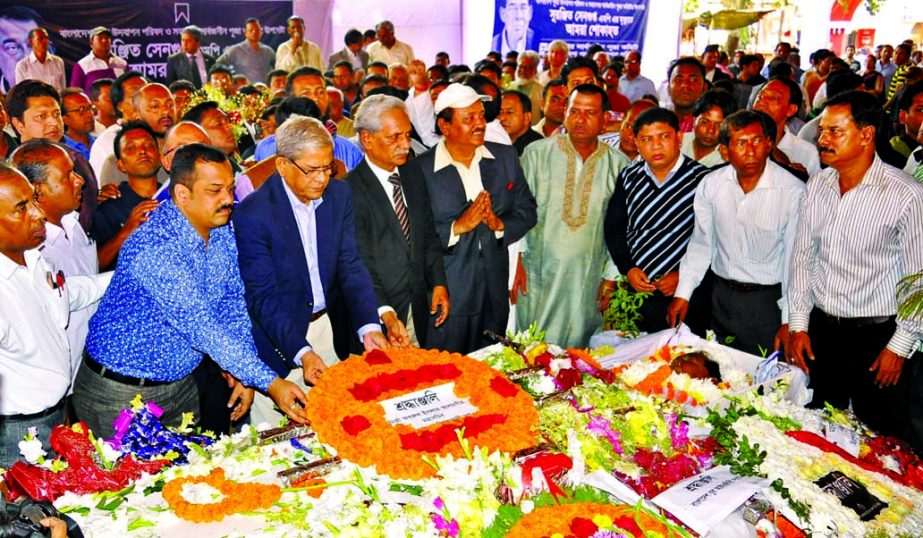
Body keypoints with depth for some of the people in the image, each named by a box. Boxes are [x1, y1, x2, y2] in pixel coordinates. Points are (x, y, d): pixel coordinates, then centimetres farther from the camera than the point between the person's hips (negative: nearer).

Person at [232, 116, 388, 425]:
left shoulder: (339, 195, -3)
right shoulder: (252, 214, -19)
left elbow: (351, 266, -3)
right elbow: (263, 297, -18)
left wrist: (369, 326, -17)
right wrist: (301, 352, -28)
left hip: (323, 326, 5)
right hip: (276, 337, -4)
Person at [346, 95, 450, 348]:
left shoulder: (414, 180, 10)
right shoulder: (350, 191, -14)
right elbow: (360, 264, -18)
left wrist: (438, 283, 3)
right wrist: (386, 315, -27)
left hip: (419, 313, 6)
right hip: (376, 317, -6)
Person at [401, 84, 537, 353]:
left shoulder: (506, 157, 4)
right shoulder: (418, 169, -9)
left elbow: (527, 210, 6)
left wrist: (500, 224, -13)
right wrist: (457, 227, -24)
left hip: (495, 292, 4)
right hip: (445, 295, -4)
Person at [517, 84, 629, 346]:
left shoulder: (619, 165, 3)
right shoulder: (537, 153, 0)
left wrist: (611, 275, 5)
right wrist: (515, 262, -2)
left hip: (588, 282, 1)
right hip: (537, 274, -1)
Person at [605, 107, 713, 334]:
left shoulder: (701, 179, -8)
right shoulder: (628, 178, 6)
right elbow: (613, 228, 11)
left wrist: (685, 275, -12)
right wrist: (627, 268, -1)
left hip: (686, 298, -3)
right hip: (635, 291, 4)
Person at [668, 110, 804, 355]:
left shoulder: (793, 191, -16)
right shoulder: (711, 184, -3)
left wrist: (789, 320, -11)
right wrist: (682, 293, 4)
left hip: (769, 300, -4)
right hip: (722, 296, 4)